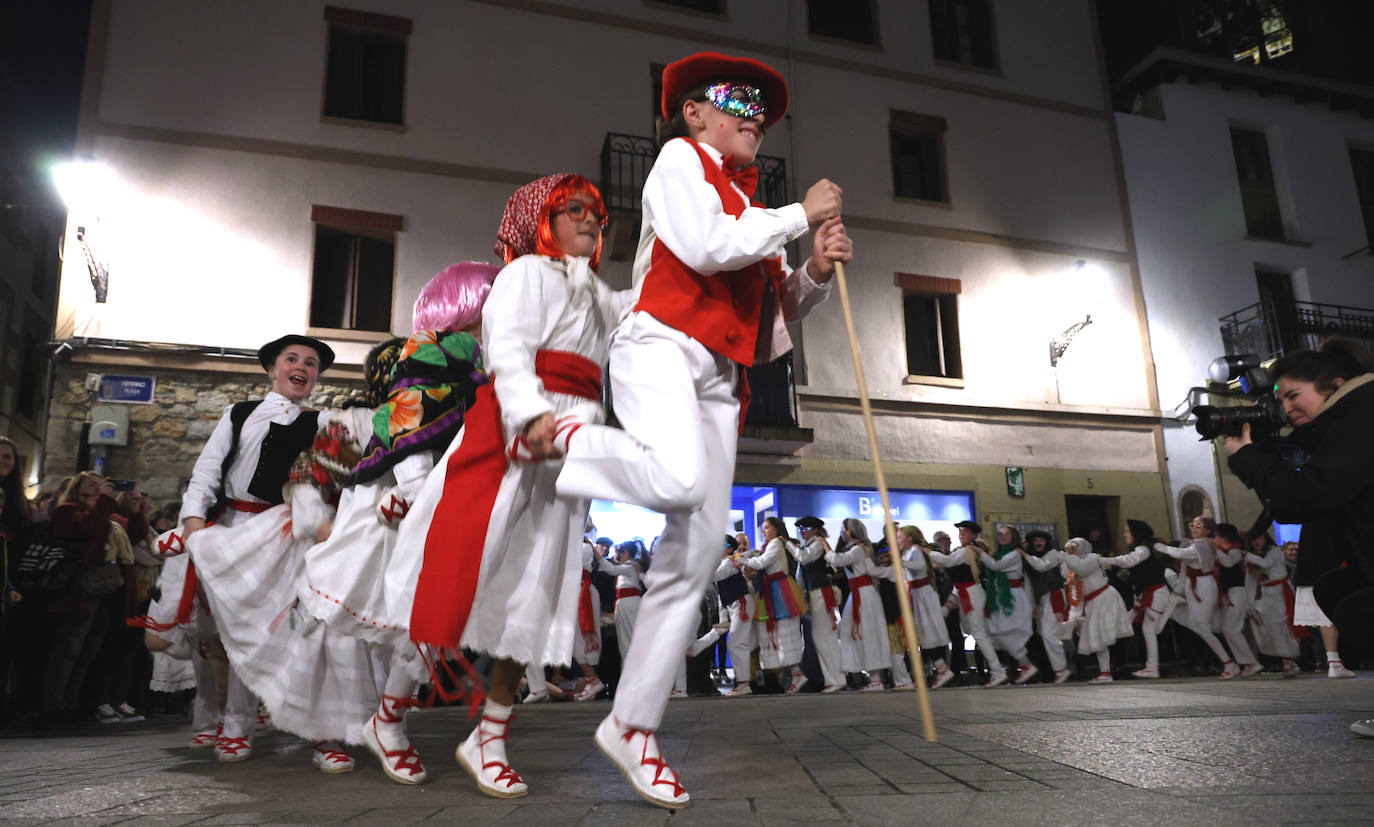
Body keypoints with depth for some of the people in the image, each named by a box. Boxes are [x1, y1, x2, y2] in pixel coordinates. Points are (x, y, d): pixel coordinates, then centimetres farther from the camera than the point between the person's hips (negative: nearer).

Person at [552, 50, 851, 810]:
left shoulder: (749, 209, 26)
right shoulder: (680, 157, 7)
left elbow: (775, 310, 24)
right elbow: (704, 247, -12)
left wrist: (816, 272, 5)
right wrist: (802, 215, -3)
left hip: (718, 378, 7)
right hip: (660, 344, -7)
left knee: (692, 562, 0)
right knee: (679, 480, -38)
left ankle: (633, 727, 9)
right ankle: (569, 441, -7)